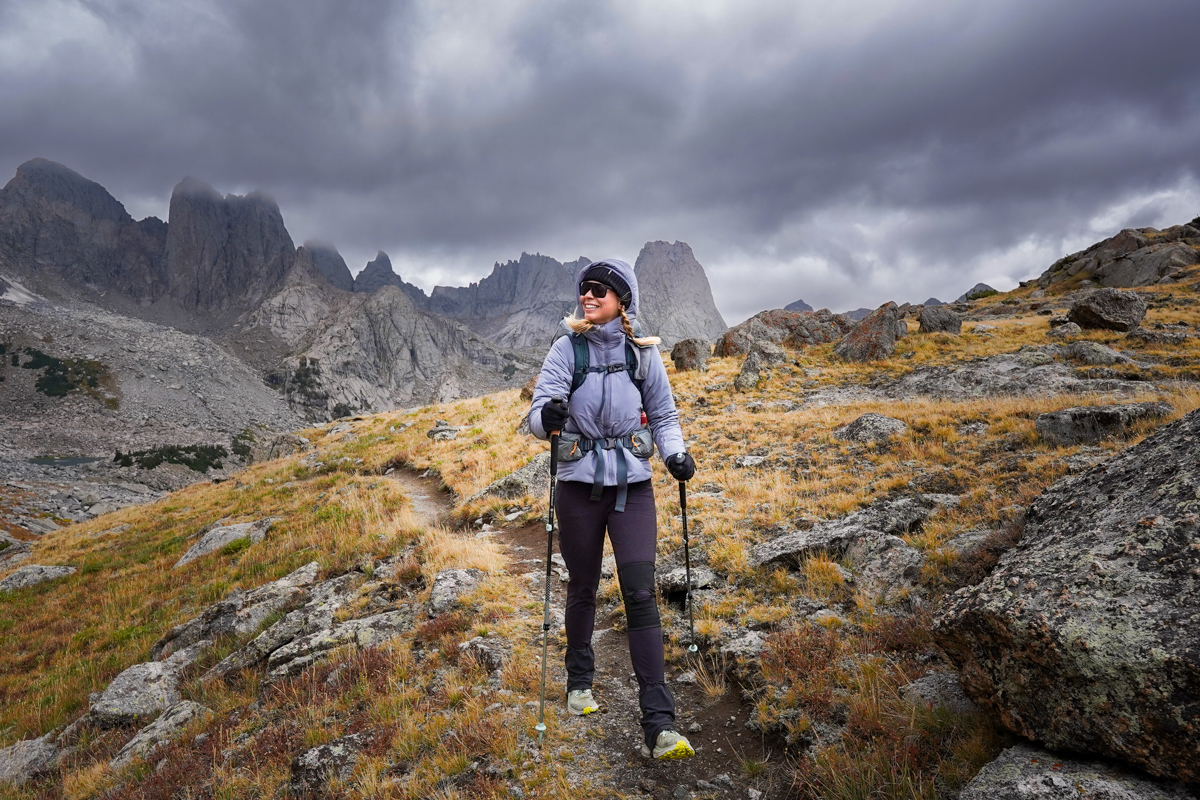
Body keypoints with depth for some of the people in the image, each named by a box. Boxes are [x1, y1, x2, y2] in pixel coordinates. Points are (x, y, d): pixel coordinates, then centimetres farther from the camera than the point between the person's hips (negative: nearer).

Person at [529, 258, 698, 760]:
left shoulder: (643, 353, 1)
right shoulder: (567, 349, -2)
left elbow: (663, 415, 10)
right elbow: (538, 414, -8)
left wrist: (675, 454, -9)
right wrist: (547, 417, -32)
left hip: (633, 487, 0)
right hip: (579, 486, 0)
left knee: (641, 595, -7)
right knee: (582, 590, 14)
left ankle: (659, 727, -2)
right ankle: (580, 682, 40)